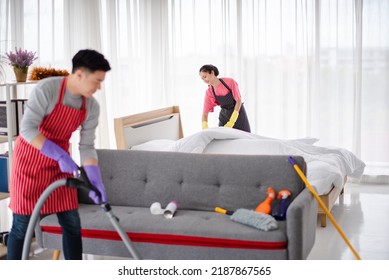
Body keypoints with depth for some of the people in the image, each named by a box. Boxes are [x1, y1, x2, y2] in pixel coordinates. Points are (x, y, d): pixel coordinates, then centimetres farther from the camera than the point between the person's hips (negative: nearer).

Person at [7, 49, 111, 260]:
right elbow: (27, 129, -27)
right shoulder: (46, 89, -23)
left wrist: (95, 181, -14)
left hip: (59, 164, 6)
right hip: (29, 161, -5)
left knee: (72, 223, 4)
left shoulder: (92, 106, -5)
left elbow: (87, 147, -3)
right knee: (22, 224, -3)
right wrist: (60, 156, -31)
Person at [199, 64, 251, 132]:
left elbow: (238, 101, -15)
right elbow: (205, 113, -9)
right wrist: (205, 128, -28)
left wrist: (231, 121, -22)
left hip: (238, 114, -2)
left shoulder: (230, 82, -19)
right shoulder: (209, 92, -11)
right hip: (224, 116, 2)